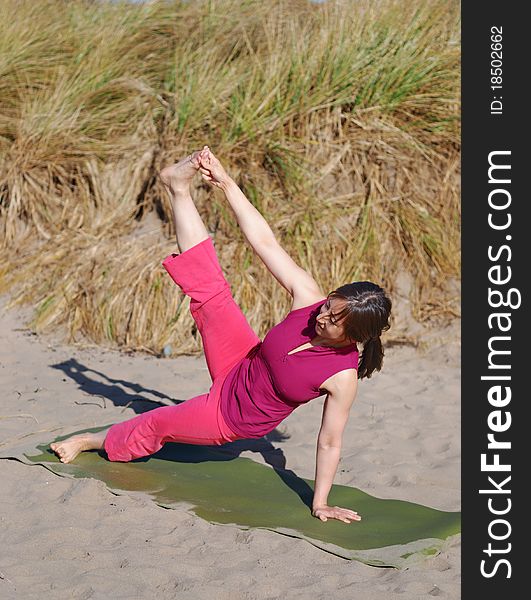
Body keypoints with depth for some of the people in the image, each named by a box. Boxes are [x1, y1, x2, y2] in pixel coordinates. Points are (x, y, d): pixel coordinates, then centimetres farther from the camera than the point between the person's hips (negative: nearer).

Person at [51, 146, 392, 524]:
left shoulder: (344, 376, -32)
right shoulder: (310, 299, -23)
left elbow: (330, 443, -21)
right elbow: (266, 243, -23)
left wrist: (320, 503, -17)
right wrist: (226, 183, -27)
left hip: (233, 418, -4)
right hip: (237, 367, 4)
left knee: (156, 425, 11)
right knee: (210, 290, -4)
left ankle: (97, 441, 41)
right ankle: (178, 187, 4)